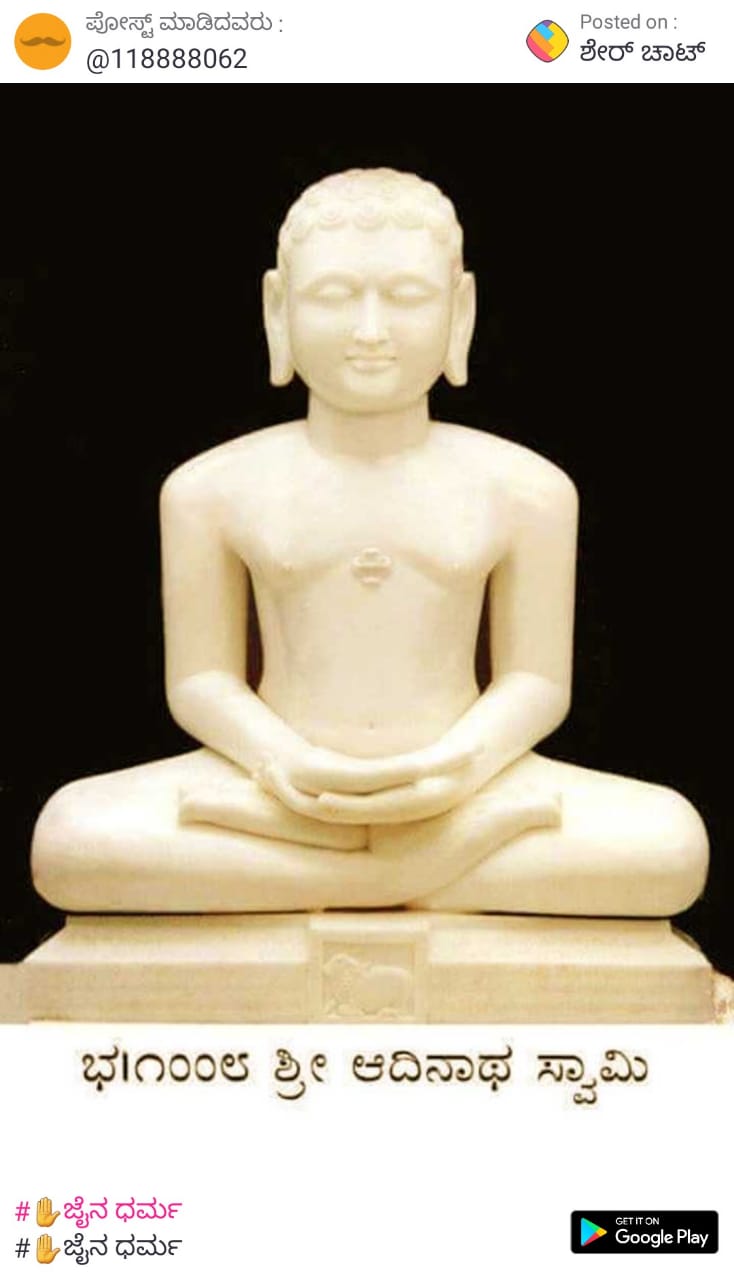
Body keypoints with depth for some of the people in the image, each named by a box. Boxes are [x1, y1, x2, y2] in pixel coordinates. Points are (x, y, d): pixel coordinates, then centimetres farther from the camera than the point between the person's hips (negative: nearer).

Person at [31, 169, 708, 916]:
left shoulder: (525, 488, 2)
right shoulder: (213, 488, 1)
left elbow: (535, 680, 2)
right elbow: (202, 679, 2)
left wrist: (461, 766, -19)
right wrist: (283, 760, -19)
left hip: (461, 784, 1)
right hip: (282, 781, 0)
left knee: (671, 843, -26)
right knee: (69, 835, -28)